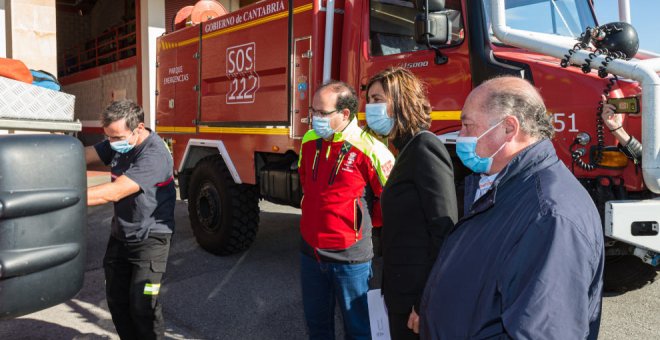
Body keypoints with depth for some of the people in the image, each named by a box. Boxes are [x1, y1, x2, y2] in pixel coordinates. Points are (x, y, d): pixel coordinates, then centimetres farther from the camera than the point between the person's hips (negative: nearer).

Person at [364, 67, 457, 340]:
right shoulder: (408, 150, 11)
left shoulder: (425, 148, -17)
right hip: (403, 289, 9)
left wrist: (428, 302, -21)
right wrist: (392, 290, 17)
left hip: (418, 295, -9)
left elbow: (444, 230, -22)